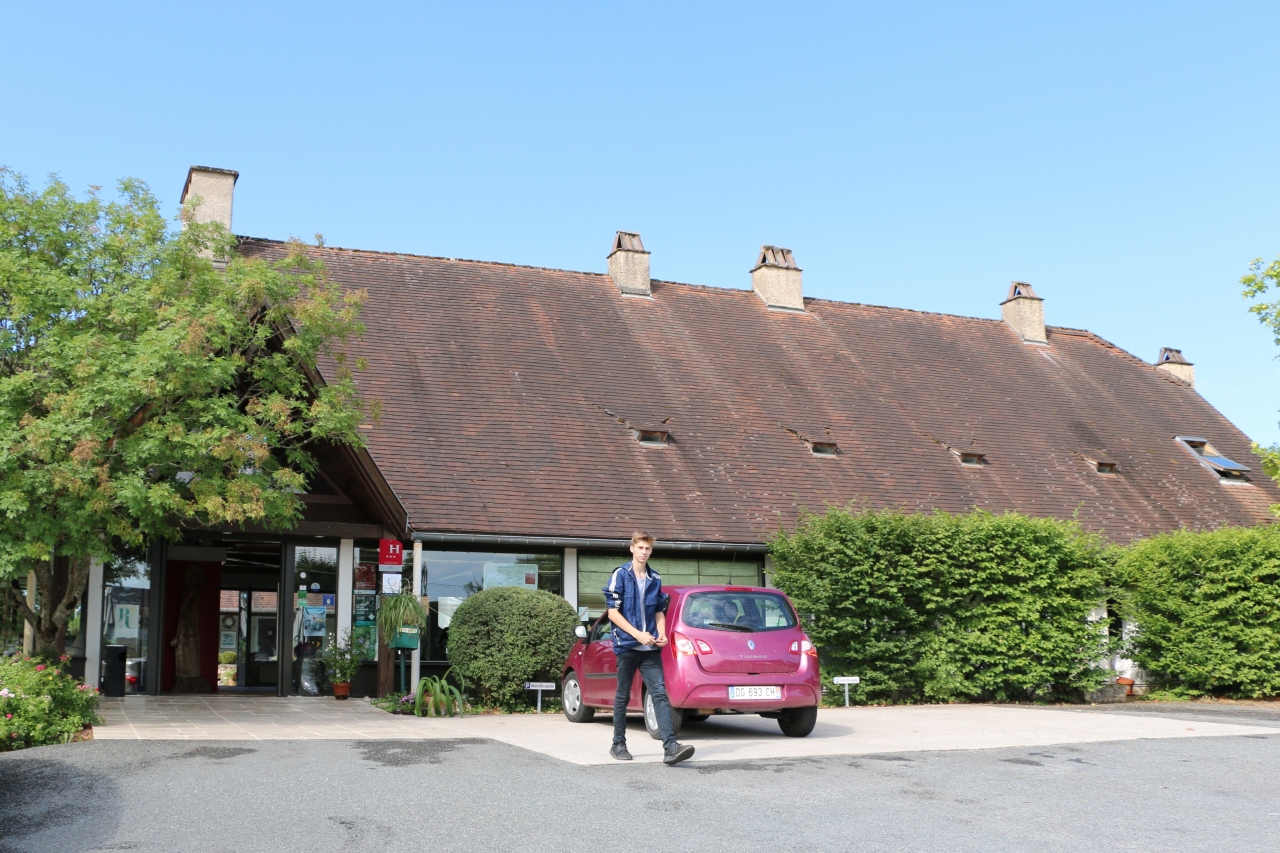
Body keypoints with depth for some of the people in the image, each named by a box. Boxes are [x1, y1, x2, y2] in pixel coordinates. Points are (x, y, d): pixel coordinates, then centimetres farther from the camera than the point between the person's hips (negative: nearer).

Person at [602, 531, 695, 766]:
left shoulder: (655, 579, 12)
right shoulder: (620, 575, -2)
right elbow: (612, 612, -7)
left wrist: (661, 634, 0)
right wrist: (637, 634, -15)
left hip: (650, 648, 3)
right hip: (626, 645, -3)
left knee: (660, 694, -8)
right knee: (623, 696, 7)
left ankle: (670, 747, -16)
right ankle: (618, 744, 21)